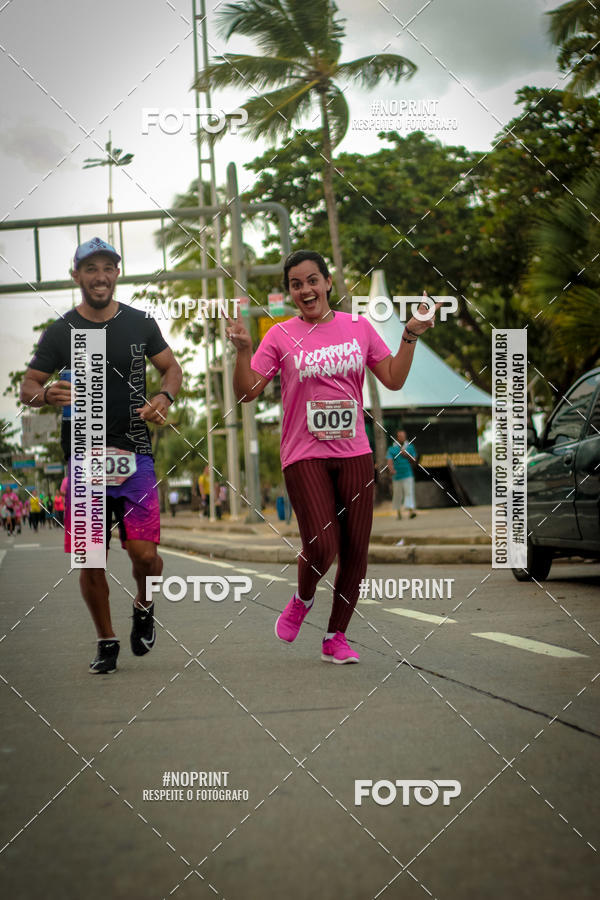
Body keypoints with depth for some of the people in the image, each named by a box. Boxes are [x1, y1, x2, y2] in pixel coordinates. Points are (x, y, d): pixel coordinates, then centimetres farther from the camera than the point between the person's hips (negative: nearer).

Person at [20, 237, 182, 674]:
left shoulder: (140, 323, 6)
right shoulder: (60, 332, 3)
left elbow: (172, 367, 16)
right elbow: (28, 387, 7)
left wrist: (164, 397, -6)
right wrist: (46, 395, -18)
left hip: (134, 455, 0)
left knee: (143, 552, -9)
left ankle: (145, 606, 24)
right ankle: (106, 641, 20)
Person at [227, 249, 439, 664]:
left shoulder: (358, 327, 8)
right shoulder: (281, 336, 2)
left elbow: (394, 380, 10)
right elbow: (246, 392, -2)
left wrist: (411, 336, 0)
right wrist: (243, 350, -16)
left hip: (354, 454, 3)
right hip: (304, 455, -3)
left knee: (355, 552, 2)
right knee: (321, 547, -17)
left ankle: (336, 638, 18)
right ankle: (303, 599, 17)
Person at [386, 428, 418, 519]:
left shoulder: (410, 447, 7)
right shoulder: (392, 449, 2)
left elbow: (414, 461, 9)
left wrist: (407, 456, -9)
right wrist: (392, 470, -27)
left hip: (408, 475, 0)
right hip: (397, 476, 0)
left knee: (409, 492, -13)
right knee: (397, 494, 8)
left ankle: (411, 510, -19)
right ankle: (398, 511, 25)